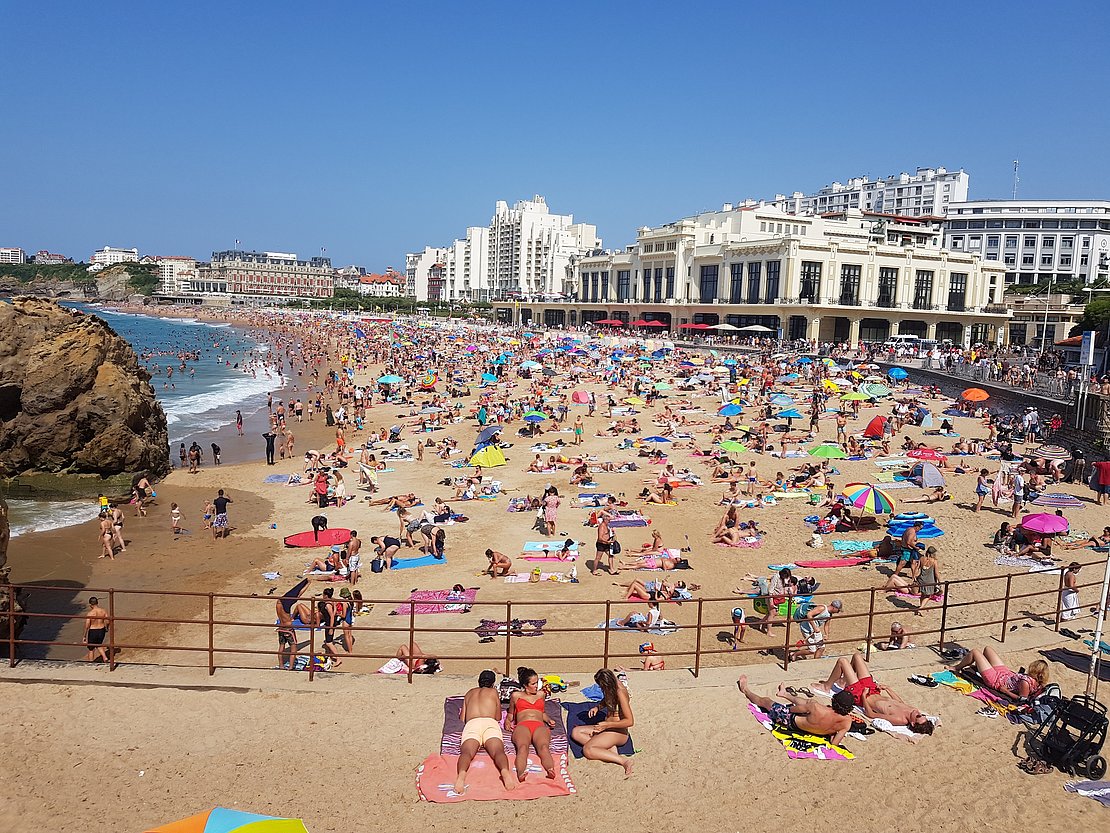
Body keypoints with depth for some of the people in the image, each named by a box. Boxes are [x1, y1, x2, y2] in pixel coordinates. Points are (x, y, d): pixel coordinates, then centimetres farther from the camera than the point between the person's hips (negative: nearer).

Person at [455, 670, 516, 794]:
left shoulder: (469, 693, 36)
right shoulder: (493, 691, 30)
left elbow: (462, 718, 35)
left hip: (471, 724, 1)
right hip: (490, 723, -1)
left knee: (467, 752, -26)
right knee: (498, 751, -25)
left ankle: (462, 774, -59)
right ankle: (505, 771, -58)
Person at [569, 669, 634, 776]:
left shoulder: (620, 693, -24)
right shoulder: (610, 689, 2)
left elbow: (630, 721, -26)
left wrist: (607, 725, -24)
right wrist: (597, 707, 4)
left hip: (618, 732, -10)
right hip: (607, 727, 10)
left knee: (587, 750, -26)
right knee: (575, 732, 1)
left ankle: (624, 761, -25)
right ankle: (609, 748, -12)